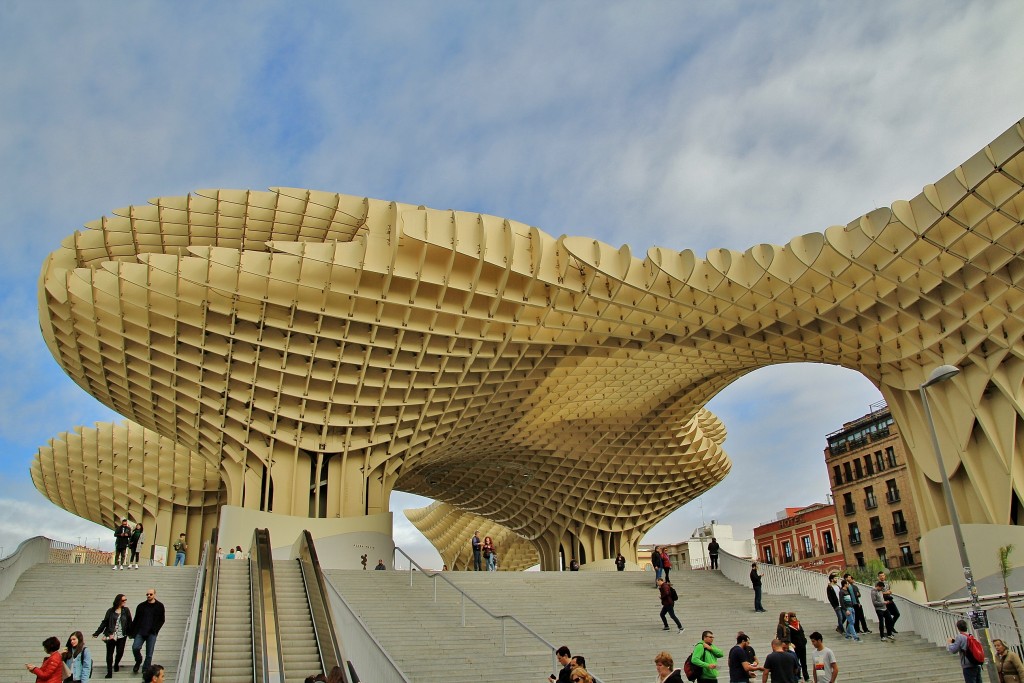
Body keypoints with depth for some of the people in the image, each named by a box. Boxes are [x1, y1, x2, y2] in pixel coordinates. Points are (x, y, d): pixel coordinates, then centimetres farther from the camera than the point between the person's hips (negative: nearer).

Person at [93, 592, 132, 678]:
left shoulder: (126, 610, 3)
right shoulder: (110, 611, 1)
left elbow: (129, 623, 3)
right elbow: (104, 622, 3)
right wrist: (97, 633, 1)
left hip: (122, 636, 0)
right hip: (111, 635, 0)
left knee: (120, 652, 1)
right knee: (110, 653, 2)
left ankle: (116, 664, 33)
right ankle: (109, 672, 11)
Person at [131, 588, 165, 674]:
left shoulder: (159, 606, 4)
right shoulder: (141, 605, 9)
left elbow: (161, 620, 5)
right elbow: (136, 619, 12)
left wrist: (155, 629, -9)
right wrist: (132, 631, 3)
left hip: (151, 633, -1)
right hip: (140, 632, 2)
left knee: (149, 654, 0)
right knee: (135, 648, -13)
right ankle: (138, 661, 17)